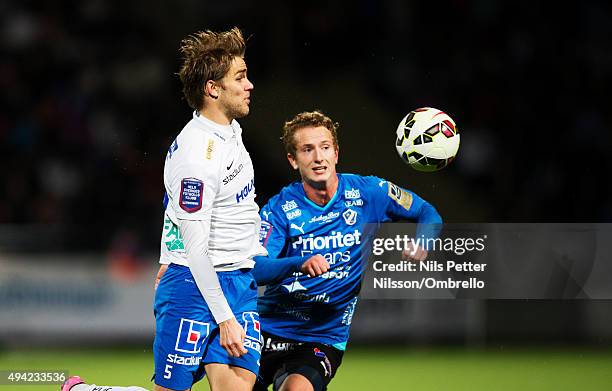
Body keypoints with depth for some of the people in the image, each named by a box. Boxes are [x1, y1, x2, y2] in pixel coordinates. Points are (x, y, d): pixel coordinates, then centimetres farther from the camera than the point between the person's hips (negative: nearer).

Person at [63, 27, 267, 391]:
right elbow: (196, 248, -21)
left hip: (241, 282, 8)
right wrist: (224, 318, -22)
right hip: (195, 283, -8)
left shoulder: (231, 129, 8)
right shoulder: (197, 156, -21)